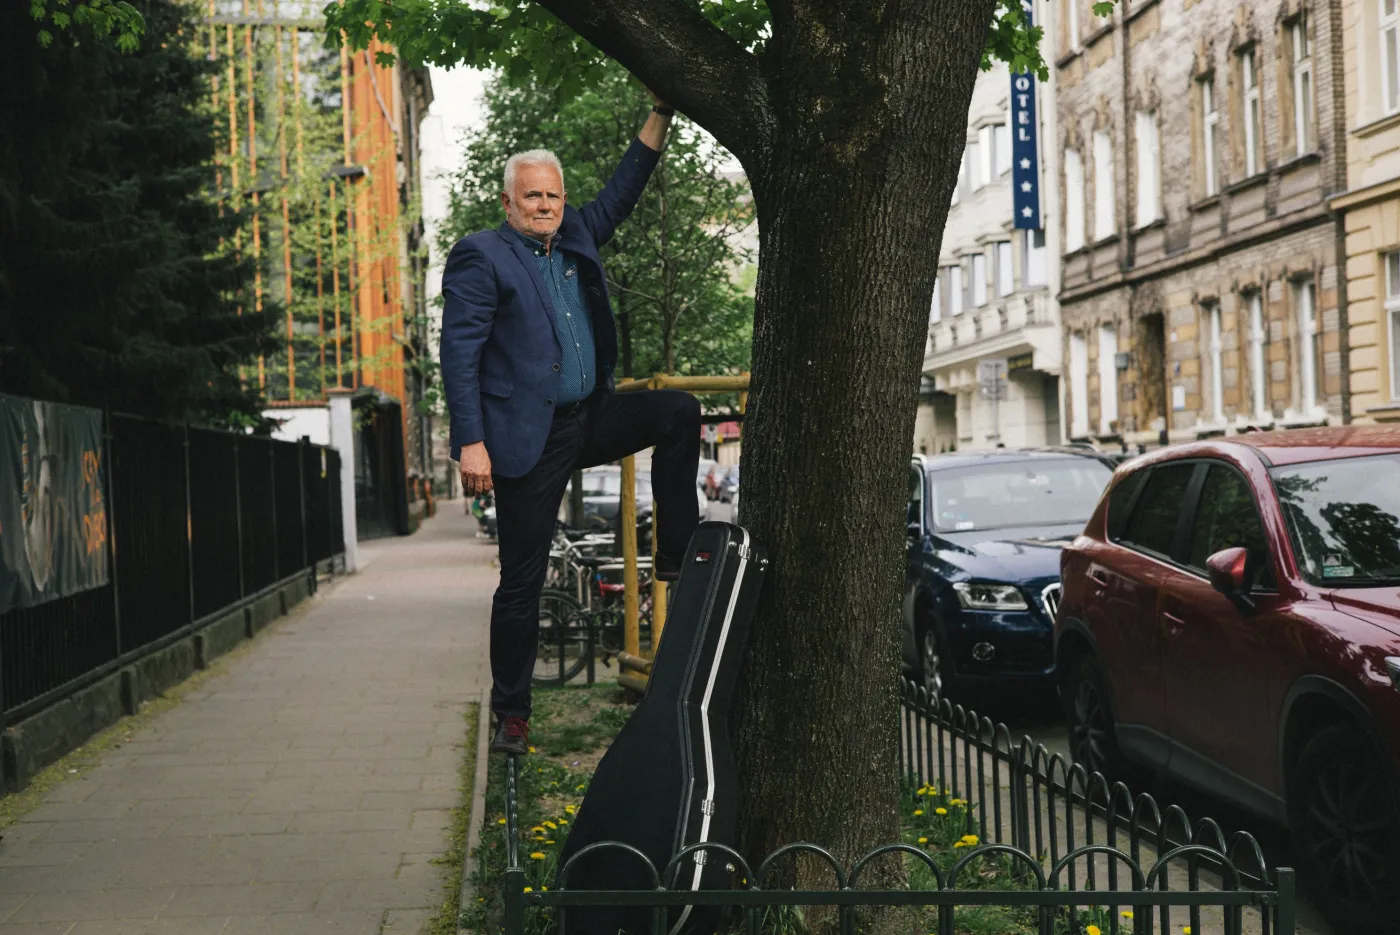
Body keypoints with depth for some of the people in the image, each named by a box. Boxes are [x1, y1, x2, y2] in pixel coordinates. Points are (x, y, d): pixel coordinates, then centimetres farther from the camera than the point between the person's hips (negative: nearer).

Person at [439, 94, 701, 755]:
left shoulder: (575, 240, 13)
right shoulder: (481, 257, -8)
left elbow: (621, 192, 20)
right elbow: (459, 354, -13)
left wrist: (660, 113, 12)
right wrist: (471, 443, -19)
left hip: (589, 420, 7)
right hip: (528, 439, -7)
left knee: (679, 411, -7)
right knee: (523, 581, -2)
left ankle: (675, 556, 1)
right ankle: (511, 716, 12)